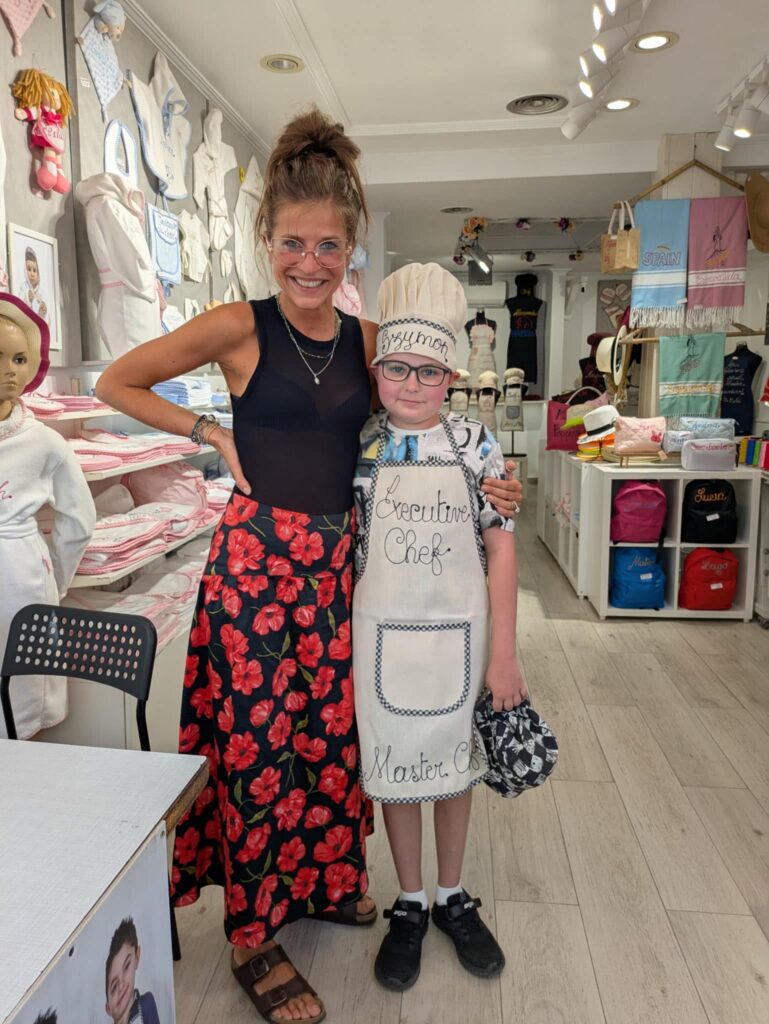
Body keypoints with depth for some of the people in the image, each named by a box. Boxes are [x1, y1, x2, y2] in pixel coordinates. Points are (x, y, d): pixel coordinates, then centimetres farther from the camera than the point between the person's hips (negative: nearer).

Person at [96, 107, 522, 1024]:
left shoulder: (365, 339, 6)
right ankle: (252, 933, 25)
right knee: (257, 734, 4)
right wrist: (212, 432, -4)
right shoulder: (238, 328, -6)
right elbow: (115, 382, 2)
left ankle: (323, 877, 40)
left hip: (336, 555, 5)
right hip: (256, 552, -4)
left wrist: (474, 484, 5)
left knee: (329, 726, 15)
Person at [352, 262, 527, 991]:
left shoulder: (475, 446, -5)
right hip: (384, 633, 0)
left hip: (458, 632, 0)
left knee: (454, 764, 16)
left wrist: (504, 653, -6)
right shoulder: (357, 449, -4)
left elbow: (501, 551, -4)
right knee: (394, 766, 13)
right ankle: (409, 905, 35)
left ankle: (452, 898, 39)